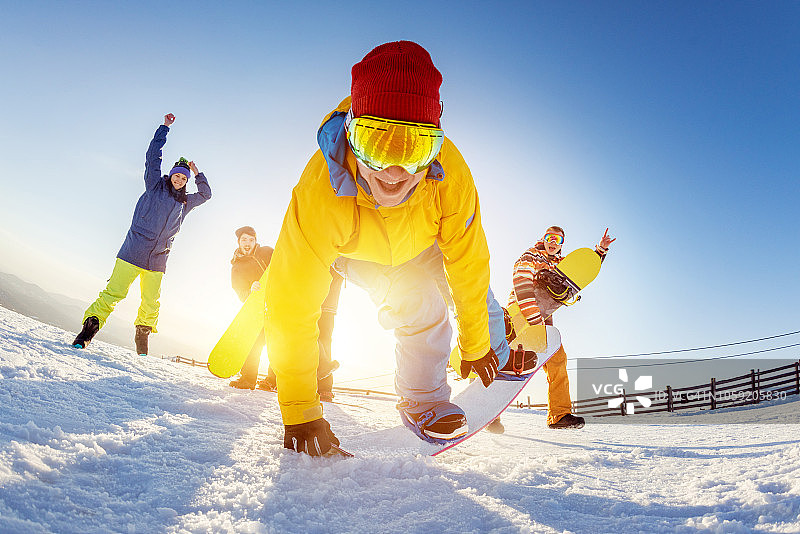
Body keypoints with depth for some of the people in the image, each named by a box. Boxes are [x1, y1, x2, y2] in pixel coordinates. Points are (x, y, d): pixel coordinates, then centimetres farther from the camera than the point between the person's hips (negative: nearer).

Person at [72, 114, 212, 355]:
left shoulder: (185, 202, 19)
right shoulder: (155, 186, 8)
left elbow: (206, 194, 32)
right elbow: (152, 156, 2)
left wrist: (197, 173, 23)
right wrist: (165, 127, 5)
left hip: (157, 259, 4)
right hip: (133, 251, -4)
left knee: (151, 303, 2)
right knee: (114, 292, -12)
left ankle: (142, 336, 18)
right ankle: (88, 329, -6)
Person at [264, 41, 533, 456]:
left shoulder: (450, 172, -40)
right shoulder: (320, 191, -45)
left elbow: (468, 265, -27)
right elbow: (292, 304, -39)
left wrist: (476, 346, -16)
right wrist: (300, 412, -36)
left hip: (423, 241, 3)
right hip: (357, 252, -2)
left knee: (477, 297, 7)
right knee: (421, 310, -21)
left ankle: (500, 363, 40)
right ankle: (423, 402, 7)